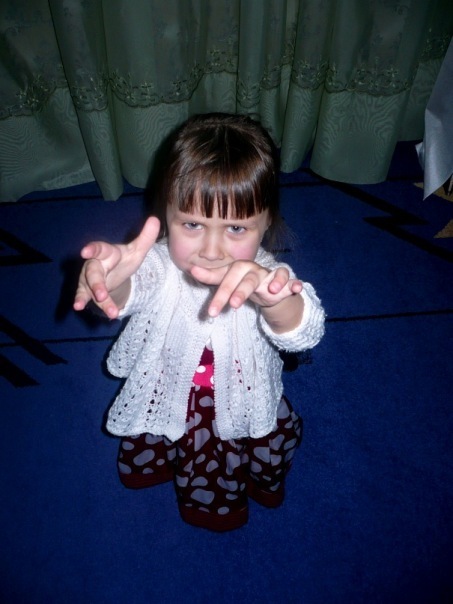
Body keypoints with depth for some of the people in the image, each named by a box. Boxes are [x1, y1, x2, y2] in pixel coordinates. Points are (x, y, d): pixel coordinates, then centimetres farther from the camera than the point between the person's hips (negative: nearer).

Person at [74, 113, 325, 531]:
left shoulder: (265, 276, -30)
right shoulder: (158, 265, -28)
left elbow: (304, 334, -47)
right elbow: (130, 293, -49)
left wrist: (271, 299, -72)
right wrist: (111, 281, -75)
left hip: (247, 409, 0)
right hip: (168, 402, 1)